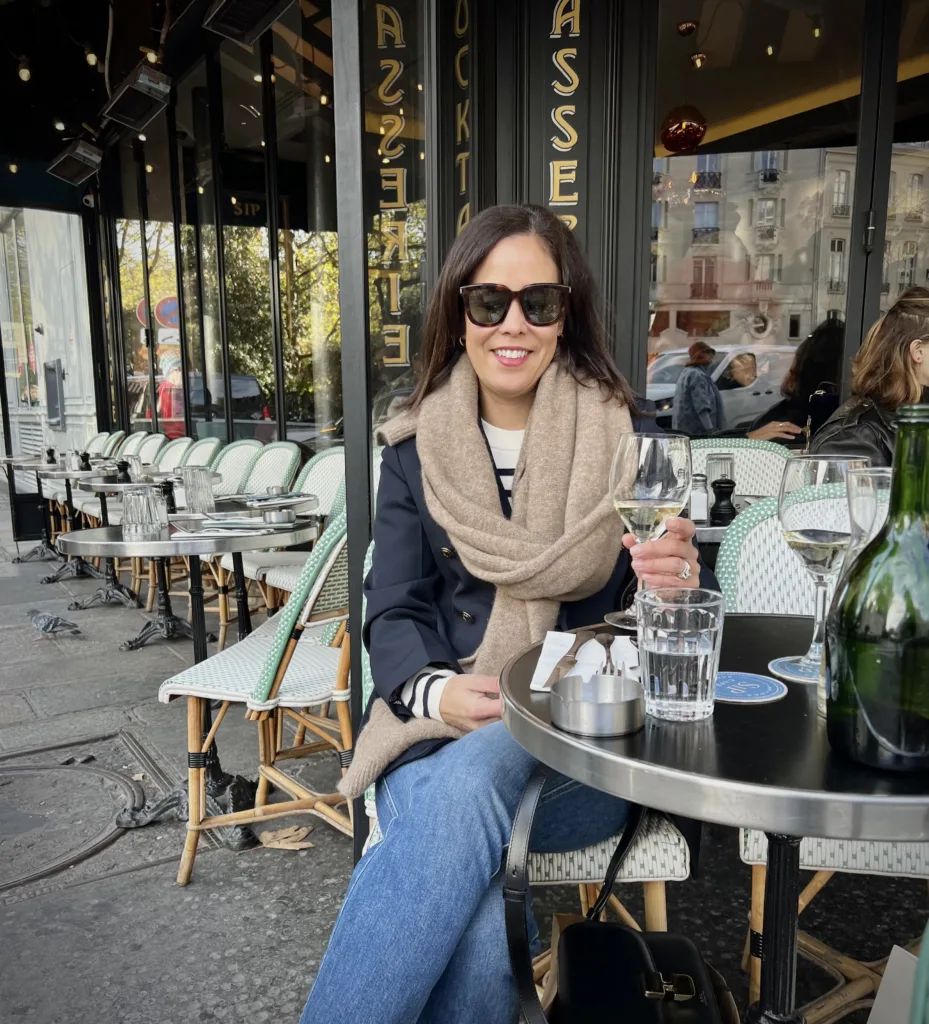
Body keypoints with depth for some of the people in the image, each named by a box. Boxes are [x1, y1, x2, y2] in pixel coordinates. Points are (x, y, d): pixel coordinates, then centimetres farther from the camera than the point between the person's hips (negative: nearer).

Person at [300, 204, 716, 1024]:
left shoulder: (626, 440, 3)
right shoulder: (416, 451, 6)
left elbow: (687, 596, 4)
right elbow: (394, 614, 4)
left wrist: (680, 584, -22)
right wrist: (434, 690, -18)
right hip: (443, 731, 1)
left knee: (472, 781, -34)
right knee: (475, 938, -30)